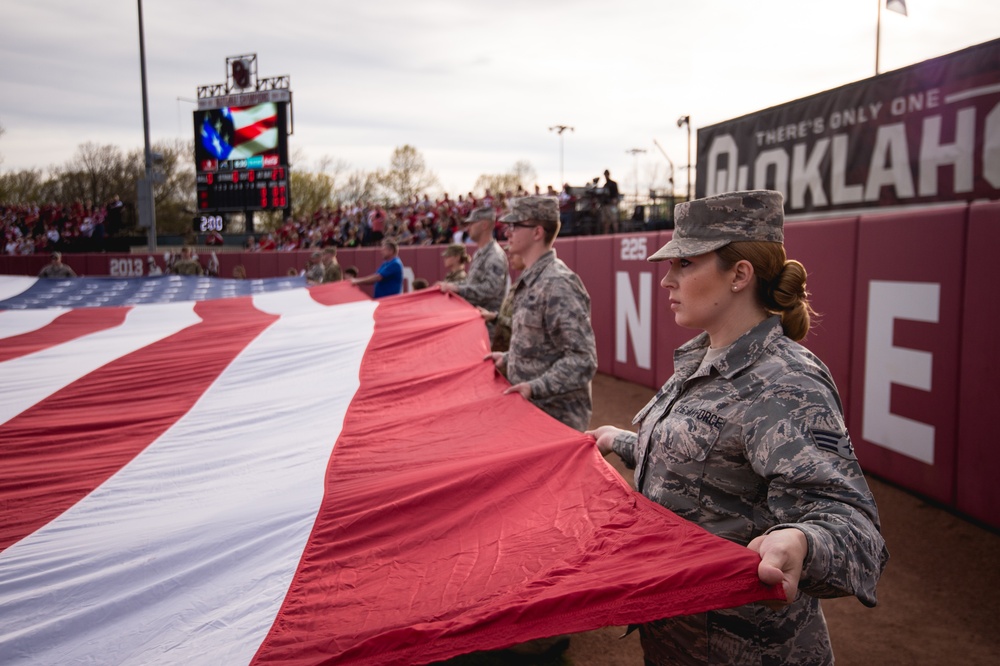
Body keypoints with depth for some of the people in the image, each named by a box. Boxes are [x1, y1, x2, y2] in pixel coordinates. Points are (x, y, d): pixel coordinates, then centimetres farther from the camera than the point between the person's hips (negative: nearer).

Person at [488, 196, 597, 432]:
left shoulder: (557, 284, -21)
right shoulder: (531, 280, 10)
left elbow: (583, 360, -24)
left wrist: (535, 387, -26)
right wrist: (508, 358, 9)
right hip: (530, 408, 9)